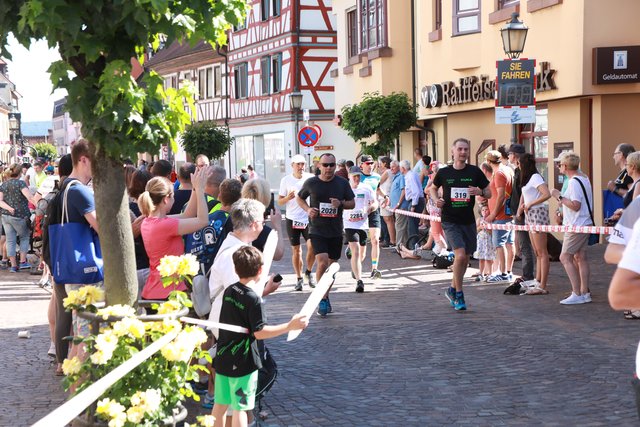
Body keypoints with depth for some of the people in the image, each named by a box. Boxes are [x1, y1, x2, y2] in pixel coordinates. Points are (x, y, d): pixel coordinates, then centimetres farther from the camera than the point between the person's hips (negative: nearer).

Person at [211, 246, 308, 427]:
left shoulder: (229, 291, 3)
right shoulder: (253, 299, -18)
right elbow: (259, 332, -20)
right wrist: (290, 326, -20)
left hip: (222, 359, 7)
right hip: (243, 364, -7)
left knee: (220, 404, 15)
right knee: (240, 407, 2)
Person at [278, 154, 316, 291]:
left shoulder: (311, 178, 0)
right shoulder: (286, 180, 2)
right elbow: (279, 201, 5)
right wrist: (287, 198, -16)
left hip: (309, 218, -1)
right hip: (292, 219, 1)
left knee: (312, 246, -14)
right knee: (296, 250, 5)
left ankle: (309, 272, 9)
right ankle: (299, 278, 18)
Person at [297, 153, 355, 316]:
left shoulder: (342, 183, 2)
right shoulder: (311, 183, -2)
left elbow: (352, 203, 8)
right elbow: (299, 198, 13)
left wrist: (341, 203, -13)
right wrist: (308, 209, -6)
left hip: (336, 231, 3)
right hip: (317, 230, -3)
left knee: (331, 265, 10)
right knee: (322, 261, -20)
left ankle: (325, 297, 27)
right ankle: (323, 299, -6)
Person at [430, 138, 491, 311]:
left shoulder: (474, 171, 0)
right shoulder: (444, 172, -2)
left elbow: (489, 193, 5)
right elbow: (433, 188, 16)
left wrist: (480, 192, -17)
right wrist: (436, 199, -4)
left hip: (468, 221, 3)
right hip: (450, 221, -3)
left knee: (465, 259, 11)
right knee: (460, 255, -18)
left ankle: (452, 289, 34)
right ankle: (458, 295, -3)